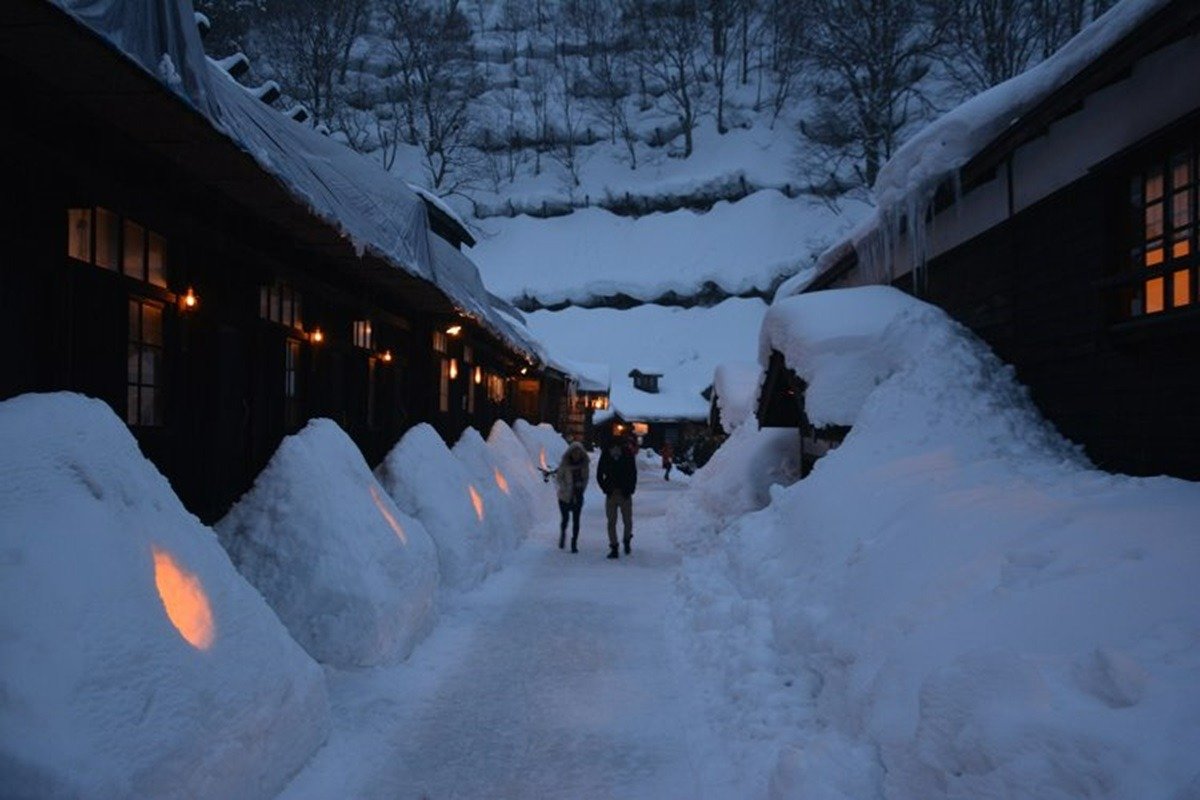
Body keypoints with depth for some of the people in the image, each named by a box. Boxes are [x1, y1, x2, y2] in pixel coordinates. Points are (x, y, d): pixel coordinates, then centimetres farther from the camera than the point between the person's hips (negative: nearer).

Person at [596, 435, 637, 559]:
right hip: (611, 494, 1)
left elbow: (633, 476, 0)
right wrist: (606, 489, -2)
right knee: (611, 522, -1)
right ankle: (614, 548, 5)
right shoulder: (605, 457, -5)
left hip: (625, 494, -1)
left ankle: (627, 541, 32)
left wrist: (629, 490, -5)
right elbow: (599, 476, 5)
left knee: (628, 521, 5)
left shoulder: (628, 456, -8)